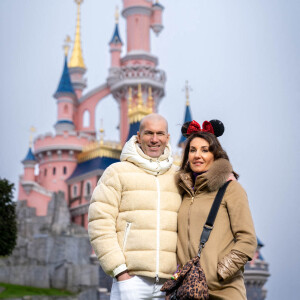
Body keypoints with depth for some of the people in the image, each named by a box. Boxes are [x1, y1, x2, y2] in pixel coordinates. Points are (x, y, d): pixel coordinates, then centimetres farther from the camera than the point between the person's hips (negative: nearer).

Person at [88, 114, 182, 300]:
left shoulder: (178, 177, 15)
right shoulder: (117, 172, 4)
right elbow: (100, 224, -3)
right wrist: (119, 270, -10)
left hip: (169, 282, 4)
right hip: (130, 278, -3)